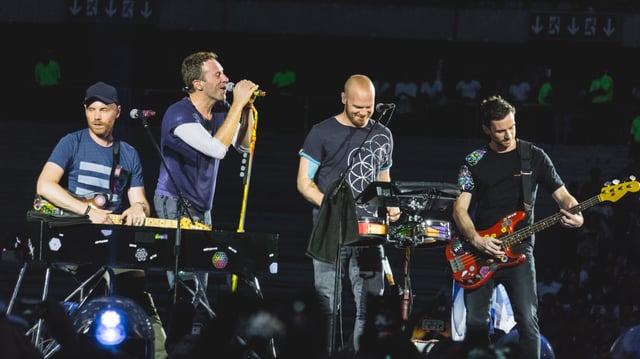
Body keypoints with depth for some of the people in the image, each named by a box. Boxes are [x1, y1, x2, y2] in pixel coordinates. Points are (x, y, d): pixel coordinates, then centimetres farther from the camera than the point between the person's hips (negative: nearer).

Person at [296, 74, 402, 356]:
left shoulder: (382, 136, 12)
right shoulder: (322, 133, -1)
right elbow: (304, 182, -3)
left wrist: (390, 205, 1)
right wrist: (332, 206, -18)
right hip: (331, 230, -3)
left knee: (369, 305, 0)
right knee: (328, 307, -3)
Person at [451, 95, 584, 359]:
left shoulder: (534, 156, 5)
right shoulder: (474, 162, 6)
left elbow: (562, 195, 5)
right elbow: (460, 209, 2)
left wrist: (574, 214, -19)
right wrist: (476, 241, -16)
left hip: (518, 249, -1)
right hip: (479, 251, 1)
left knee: (528, 322, -14)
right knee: (475, 324, -1)